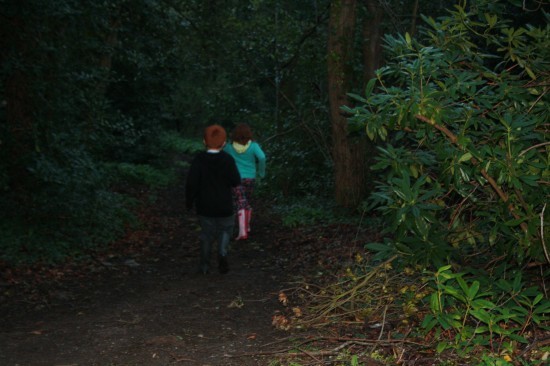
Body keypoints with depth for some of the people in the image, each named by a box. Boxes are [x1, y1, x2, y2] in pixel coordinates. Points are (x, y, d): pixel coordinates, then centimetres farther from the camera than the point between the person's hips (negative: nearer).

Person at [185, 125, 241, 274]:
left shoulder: (199, 159, -10)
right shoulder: (227, 159, -13)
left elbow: (191, 182, -14)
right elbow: (236, 182, -11)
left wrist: (189, 200, -1)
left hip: (204, 206, 1)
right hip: (224, 206, -1)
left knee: (207, 234, 15)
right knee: (225, 230, 18)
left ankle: (204, 265, 15)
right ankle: (222, 253, -7)